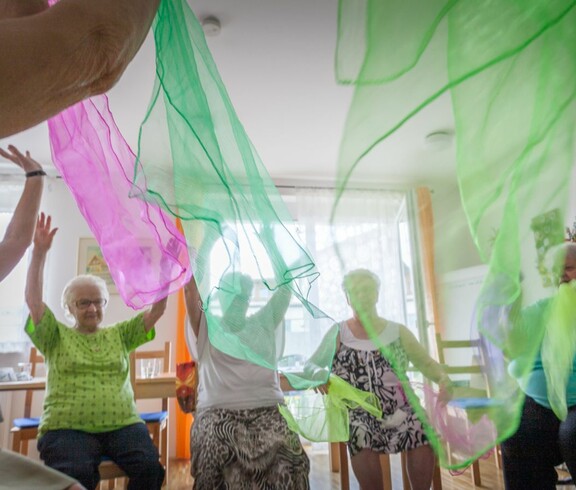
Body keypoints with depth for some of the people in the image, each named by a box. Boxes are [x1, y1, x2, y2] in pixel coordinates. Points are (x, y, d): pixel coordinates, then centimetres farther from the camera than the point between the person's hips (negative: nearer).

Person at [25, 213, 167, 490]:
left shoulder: (119, 334, 17)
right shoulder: (56, 337, 12)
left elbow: (157, 310, 8)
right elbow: (33, 300, -2)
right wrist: (39, 252, -12)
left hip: (123, 424, 2)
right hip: (68, 427, -1)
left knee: (149, 467, -25)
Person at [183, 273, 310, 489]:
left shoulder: (264, 322, 17)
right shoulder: (207, 328, 14)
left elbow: (287, 283, 13)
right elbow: (190, 288, 4)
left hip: (267, 411, 1)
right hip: (217, 414, -1)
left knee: (288, 466, -20)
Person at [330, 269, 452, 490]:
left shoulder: (398, 332, 12)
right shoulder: (337, 334, 5)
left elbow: (425, 362, 11)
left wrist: (443, 379, -11)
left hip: (399, 408, 2)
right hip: (360, 412, -2)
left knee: (422, 432, -27)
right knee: (361, 436, -33)